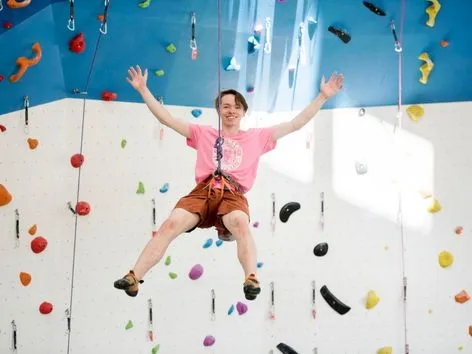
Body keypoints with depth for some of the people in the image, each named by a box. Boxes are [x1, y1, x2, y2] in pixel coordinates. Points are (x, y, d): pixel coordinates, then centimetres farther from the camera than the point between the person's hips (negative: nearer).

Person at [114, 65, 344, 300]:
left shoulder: (257, 137, 25)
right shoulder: (204, 133, 26)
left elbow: (296, 123, 22)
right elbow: (165, 118, 24)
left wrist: (323, 96, 17)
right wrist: (143, 89, 19)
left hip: (233, 196, -1)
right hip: (202, 192, 1)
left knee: (240, 223, -38)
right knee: (171, 224, -27)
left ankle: (251, 280, -48)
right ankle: (134, 278, -30)